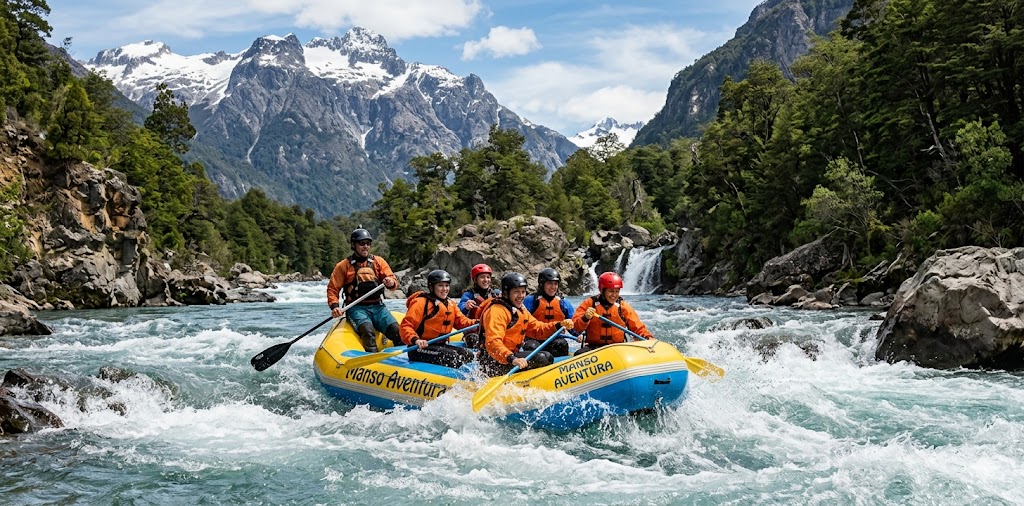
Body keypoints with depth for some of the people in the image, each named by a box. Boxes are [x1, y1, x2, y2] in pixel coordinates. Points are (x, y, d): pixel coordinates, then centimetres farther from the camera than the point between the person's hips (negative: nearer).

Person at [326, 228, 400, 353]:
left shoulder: (378, 262, 14)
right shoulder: (343, 265, 9)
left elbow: (393, 280, 7)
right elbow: (332, 288, 8)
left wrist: (391, 282, -18)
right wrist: (334, 306, -10)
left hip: (377, 306, 3)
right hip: (357, 308, -3)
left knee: (395, 329, -24)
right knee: (368, 331, -34)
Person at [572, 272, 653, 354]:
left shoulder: (623, 306, 7)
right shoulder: (589, 303, 2)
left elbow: (638, 327, 6)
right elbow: (576, 327, -7)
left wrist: (648, 337, -14)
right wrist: (585, 318, -27)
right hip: (594, 347, -2)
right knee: (579, 355, -31)